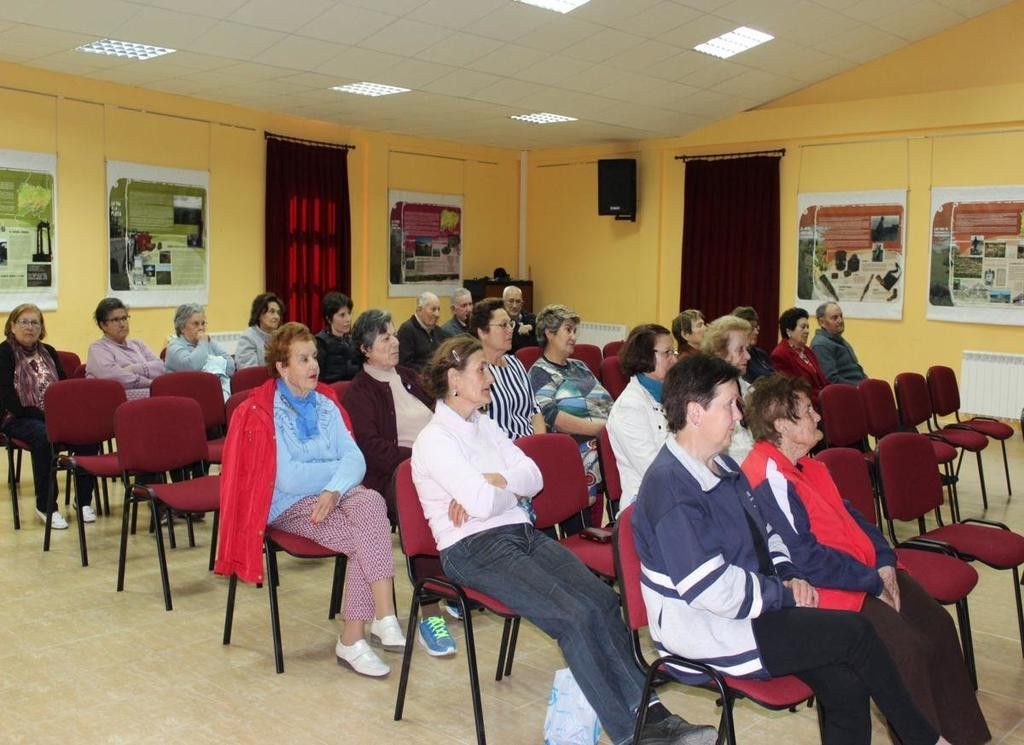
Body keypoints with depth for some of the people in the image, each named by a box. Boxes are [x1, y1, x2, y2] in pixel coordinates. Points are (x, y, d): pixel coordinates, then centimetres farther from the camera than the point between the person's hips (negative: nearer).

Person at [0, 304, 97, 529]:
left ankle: (84, 501, -14)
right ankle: (45, 506, -23)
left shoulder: (48, 352, 16)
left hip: (55, 415, 5)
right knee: (43, 436, -37)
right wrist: (43, 416, -19)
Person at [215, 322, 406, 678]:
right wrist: (339, 466, -5)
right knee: (368, 537, -28)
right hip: (287, 505, -5)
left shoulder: (324, 402, 10)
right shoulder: (261, 412, -8)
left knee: (370, 503, -30)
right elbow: (288, 479, -17)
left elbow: (355, 458, -1)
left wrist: (334, 491, -21)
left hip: (332, 493, 5)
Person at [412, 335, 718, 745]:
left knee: (603, 599, -16)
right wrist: (513, 490, -1)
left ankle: (647, 712, -14)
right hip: (474, 549, -7)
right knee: (576, 617, -23)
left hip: (522, 532, 7)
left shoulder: (485, 424, 16)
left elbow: (534, 477, 7)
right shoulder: (434, 440, -9)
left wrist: (490, 482, -11)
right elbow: (482, 504, -21)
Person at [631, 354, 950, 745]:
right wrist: (785, 594, -12)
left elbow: (763, 532, 22)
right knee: (855, 632, -10)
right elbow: (712, 589, -25)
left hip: (756, 607, 9)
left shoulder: (723, 465, 11)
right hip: (706, 629, -9)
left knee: (846, 687, -9)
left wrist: (788, 575, 3)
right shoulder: (669, 485, -21)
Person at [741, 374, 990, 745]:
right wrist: (874, 582, -14)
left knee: (938, 625, 4)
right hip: (828, 589, -10)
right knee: (906, 647, -21)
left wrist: (885, 561, -1)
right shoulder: (770, 478, -22)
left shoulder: (806, 464, 9)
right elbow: (806, 560, -23)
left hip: (868, 571, 10)